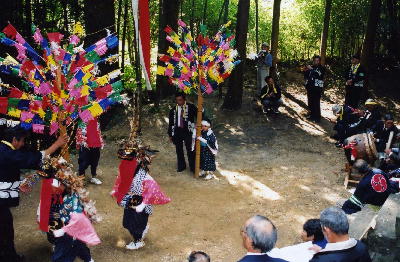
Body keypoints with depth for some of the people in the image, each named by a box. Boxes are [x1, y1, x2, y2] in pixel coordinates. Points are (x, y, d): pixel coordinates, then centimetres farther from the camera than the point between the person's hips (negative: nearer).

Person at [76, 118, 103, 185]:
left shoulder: (96, 122, 12)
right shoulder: (83, 122, -8)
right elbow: (79, 132, -12)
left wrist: (101, 143, 15)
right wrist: (83, 142, -19)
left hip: (96, 145, 6)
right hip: (86, 146, -6)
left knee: (95, 162, 15)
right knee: (84, 162, 1)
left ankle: (94, 177, 28)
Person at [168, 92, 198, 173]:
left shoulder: (191, 107, -4)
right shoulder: (173, 110, 5)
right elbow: (171, 123, 11)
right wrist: (170, 134, 10)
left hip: (188, 131, -3)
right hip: (177, 131, 3)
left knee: (190, 150, -1)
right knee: (179, 150, 12)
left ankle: (193, 167, 11)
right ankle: (181, 166, 27)